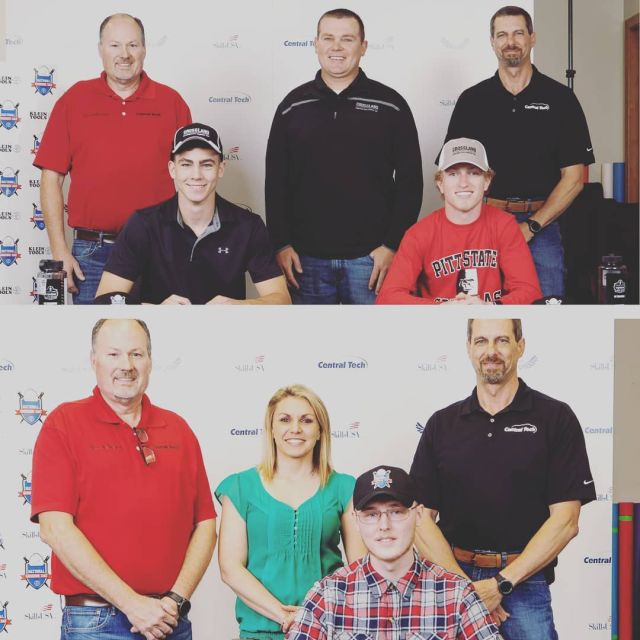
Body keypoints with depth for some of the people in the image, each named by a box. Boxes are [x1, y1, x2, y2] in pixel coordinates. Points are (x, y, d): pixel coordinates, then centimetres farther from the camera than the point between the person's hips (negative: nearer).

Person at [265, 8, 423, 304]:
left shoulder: (391, 105, 2)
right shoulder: (293, 106, 8)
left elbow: (409, 180, 1)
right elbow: (276, 181, 9)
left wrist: (392, 245, -6)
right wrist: (281, 245, 1)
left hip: (371, 257, -1)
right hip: (307, 257, 2)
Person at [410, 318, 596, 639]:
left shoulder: (555, 418, -1)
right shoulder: (442, 424, 7)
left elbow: (565, 519, -7)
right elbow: (422, 516, 2)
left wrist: (501, 583, -14)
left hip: (524, 584, -2)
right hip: (451, 576, 2)